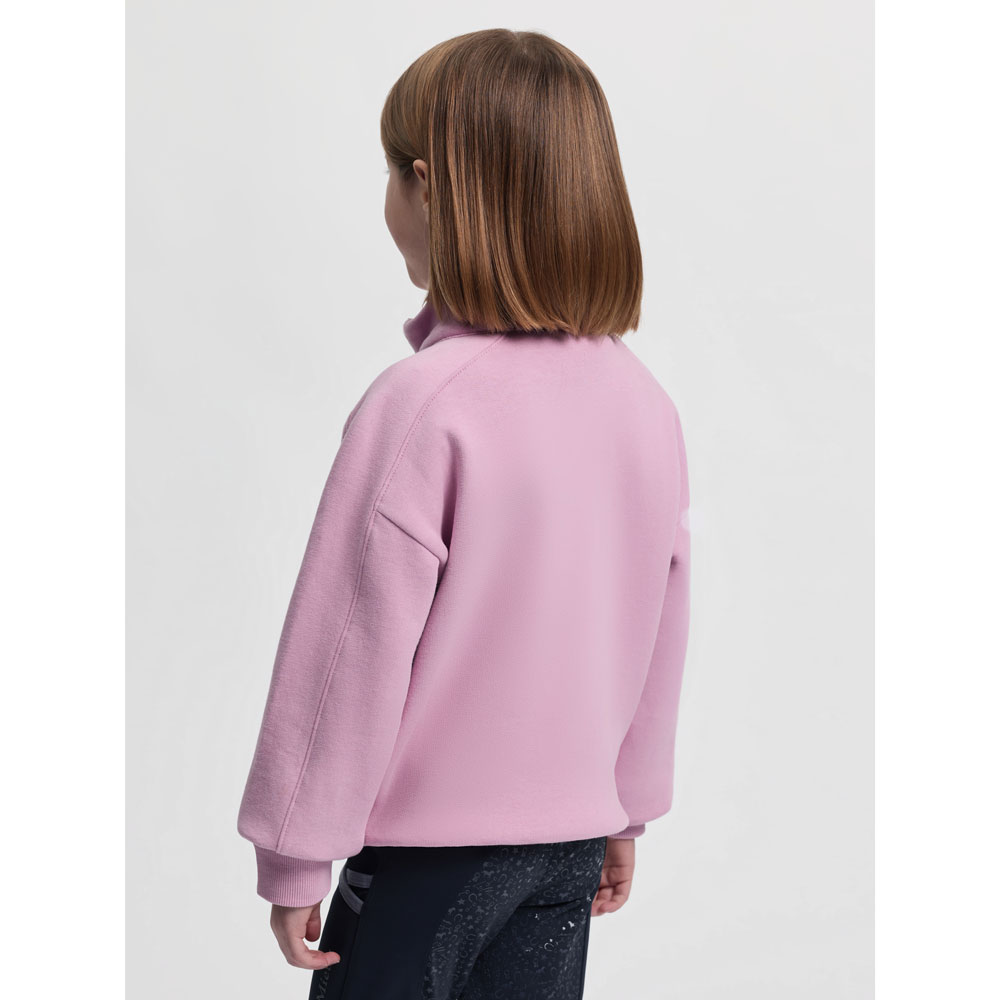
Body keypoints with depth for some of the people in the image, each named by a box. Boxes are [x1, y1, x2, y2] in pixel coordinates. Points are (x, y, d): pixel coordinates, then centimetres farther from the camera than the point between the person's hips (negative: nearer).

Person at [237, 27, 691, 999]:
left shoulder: (420, 406, -22)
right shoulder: (647, 400, -2)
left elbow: (351, 647, -18)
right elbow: (660, 632, 7)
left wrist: (297, 856, -7)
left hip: (432, 841, -5)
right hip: (574, 829, 6)